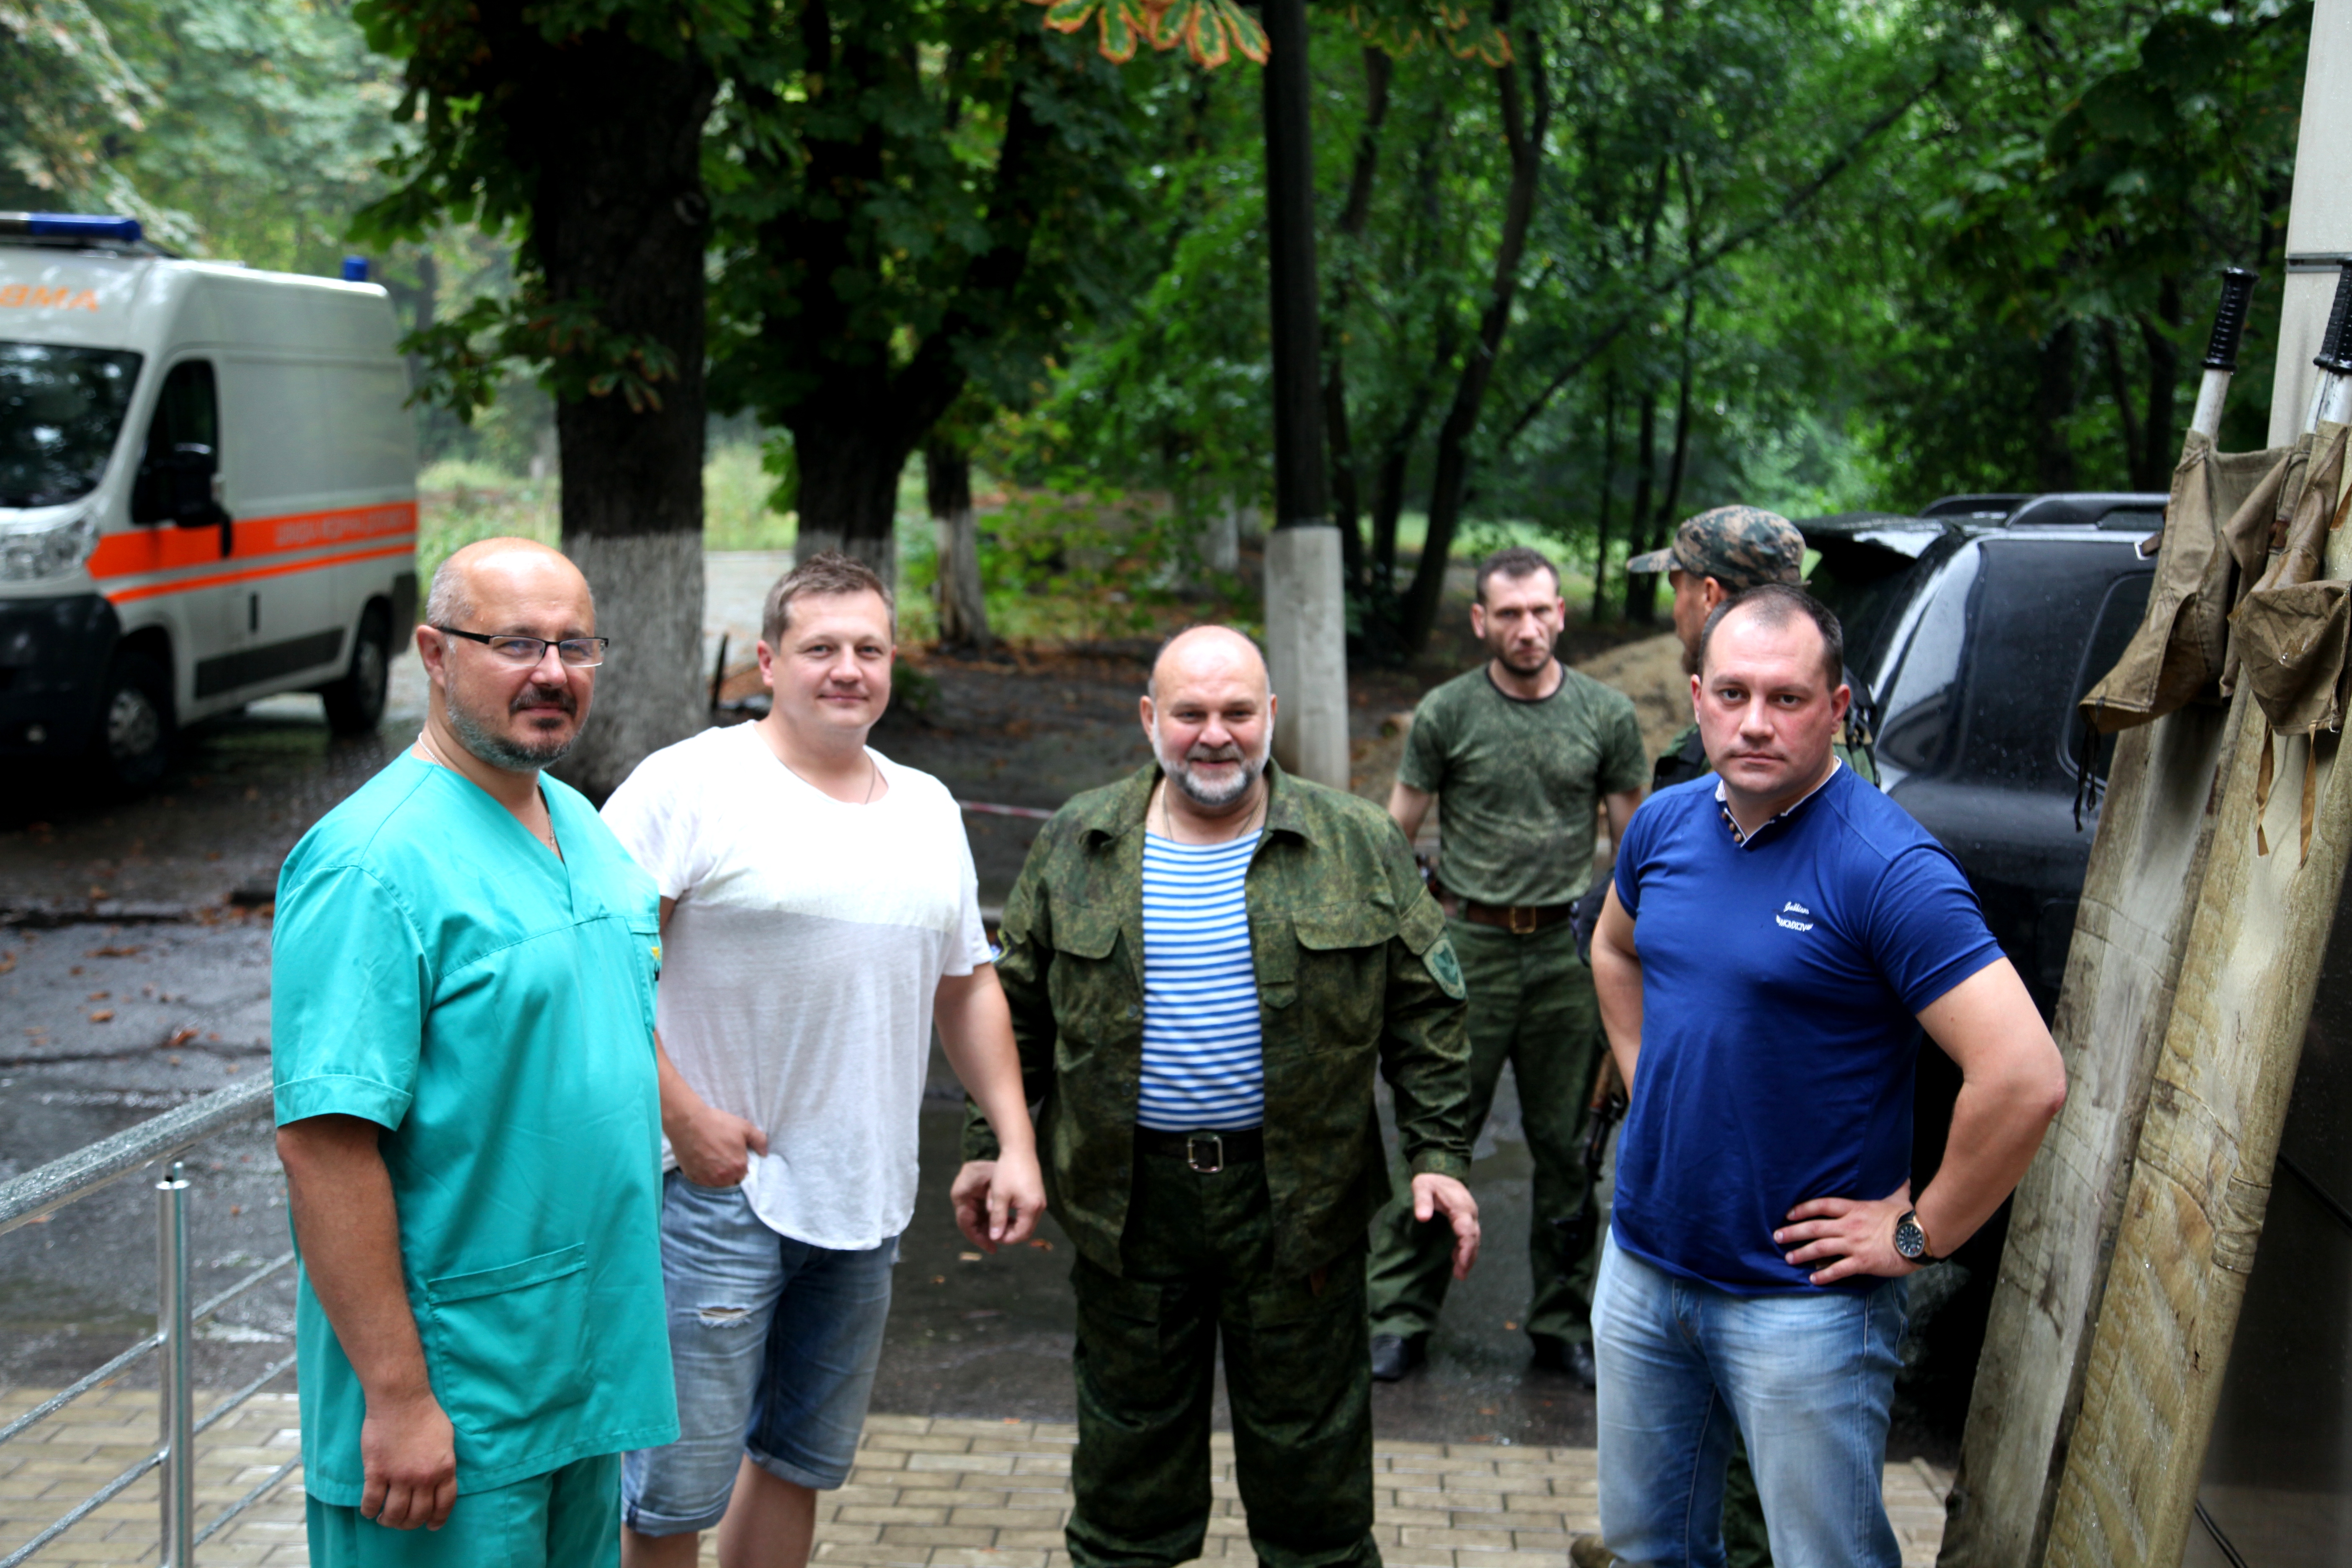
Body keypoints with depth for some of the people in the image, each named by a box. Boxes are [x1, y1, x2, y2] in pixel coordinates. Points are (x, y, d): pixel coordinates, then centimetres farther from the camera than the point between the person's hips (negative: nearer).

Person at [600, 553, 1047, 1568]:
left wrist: (1016, 1142, 12)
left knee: (803, 1460, 16)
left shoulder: (928, 809, 13)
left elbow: (967, 987, 19)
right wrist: (682, 1116, -17)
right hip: (718, 1187, -6)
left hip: (865, 1201, 6)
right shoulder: (692, 785, -9)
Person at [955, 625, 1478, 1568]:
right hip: (1127, 1200, 1)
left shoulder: (1359, 846, -1)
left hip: (1294, 1199, -1)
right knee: (1129, 1437, 14)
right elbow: (1021, 1006, 11)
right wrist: (991, 1141, 9)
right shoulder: (1075, 846, 3)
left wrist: (1438, 1154, -5)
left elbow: (1423, 1010, 2)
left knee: (1309, 1448, 8)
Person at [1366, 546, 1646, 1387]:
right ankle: (1401, 1317, 11)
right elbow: (1396, 835, 6)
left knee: (1566, 1144, 9)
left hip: (1569, 950, 2)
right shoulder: (1445, 714, -1)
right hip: (1467, 944, -1)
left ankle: (1565, 1322, 22)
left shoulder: (1607, 714, 3)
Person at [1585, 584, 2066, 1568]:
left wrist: (1920, 1232, -18)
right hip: (1643, 1266, 6)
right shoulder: (1665, 824, 1)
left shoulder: (1885, 867, -20)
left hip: (1802, 1297, -6)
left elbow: (2025, 1078, -26)